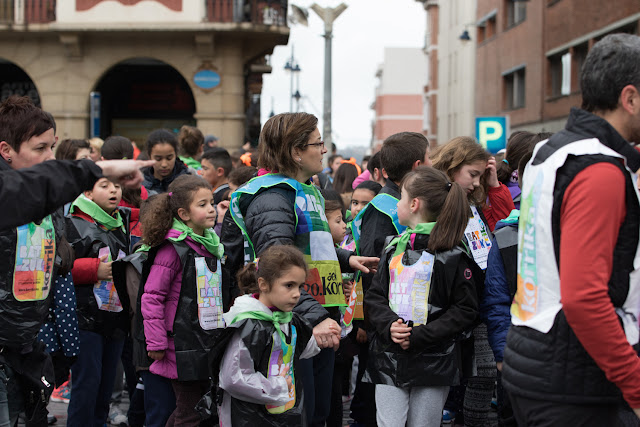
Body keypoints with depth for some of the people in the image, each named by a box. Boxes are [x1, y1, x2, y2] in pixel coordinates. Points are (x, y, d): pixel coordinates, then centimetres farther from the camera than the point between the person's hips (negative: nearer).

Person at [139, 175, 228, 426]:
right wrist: (156, 344, -16)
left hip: (210, 344, 8)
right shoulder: (172, 249, -12)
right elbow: (151, 298, -14)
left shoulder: (212, 246, 13)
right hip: (183, 348, -8)